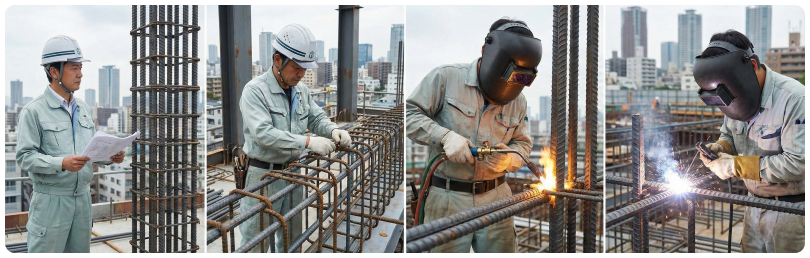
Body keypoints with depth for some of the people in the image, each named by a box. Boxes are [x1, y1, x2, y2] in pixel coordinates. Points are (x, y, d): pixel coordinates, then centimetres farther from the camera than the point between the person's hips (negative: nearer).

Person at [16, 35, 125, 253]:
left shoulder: (84, 109, 11)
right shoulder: (33, 111, -8)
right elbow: (25, 157, -12)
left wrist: (110, 155, -4)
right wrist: (61, 163, -26)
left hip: (83, 197, 6)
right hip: (51, 200, -6)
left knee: (80, 250, 13)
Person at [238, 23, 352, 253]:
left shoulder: (302, 90, 4)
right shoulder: (255, 90, -18)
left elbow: (317, 118, 13)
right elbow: (263, 133, -28)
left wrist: (333, 130, -10)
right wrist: (308, 142, -32)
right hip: (262, 174, -6)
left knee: (292, 235, 20)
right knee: (256, 240, 5)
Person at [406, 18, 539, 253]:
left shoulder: (518, 101, 7)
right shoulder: (446, 77, -8)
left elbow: (523, 144, 14)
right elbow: (410, 114, -7)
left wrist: (509, 159, -10)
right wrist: (445, 136, -21)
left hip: (496, 198, 4)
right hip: (448, 200, -4)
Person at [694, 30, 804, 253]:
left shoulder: (793, 99, -23)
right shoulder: (736, 95, 0)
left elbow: (798, 163, -27)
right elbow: (728, 134, 16)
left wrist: (737, 166, -25)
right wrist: (720, 148, -7)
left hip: (788, 207, -6)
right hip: (755, 203, 6)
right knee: (750, 250, 15)